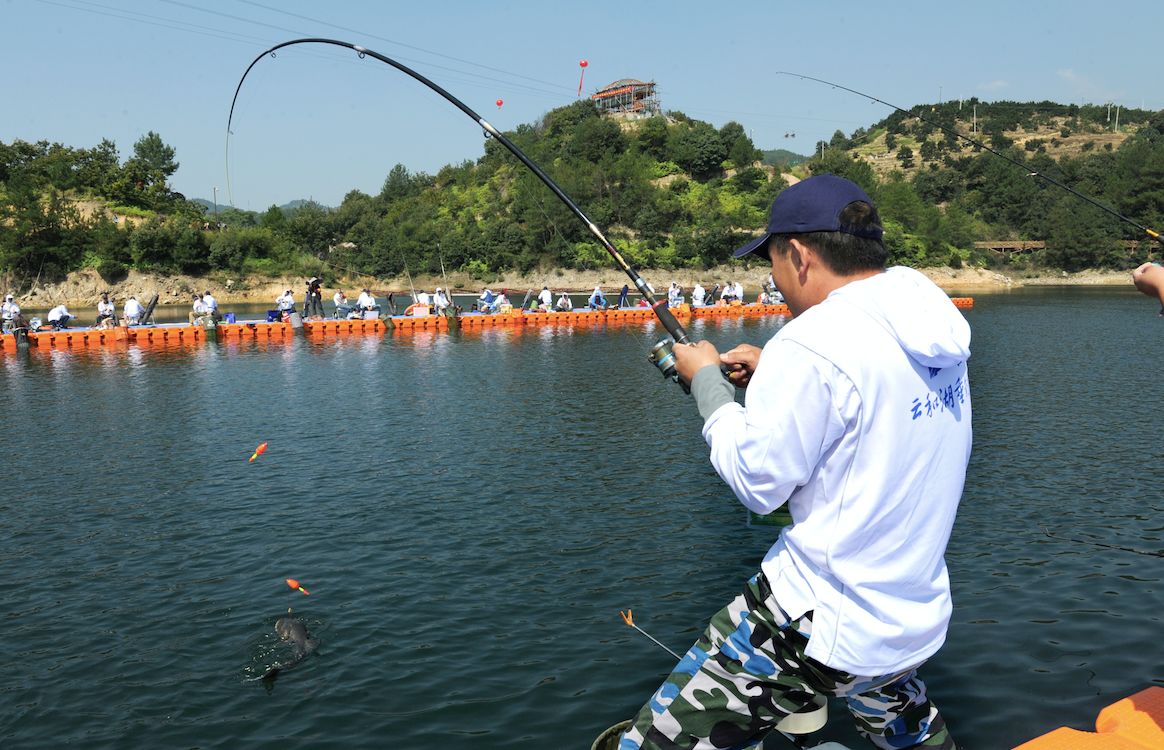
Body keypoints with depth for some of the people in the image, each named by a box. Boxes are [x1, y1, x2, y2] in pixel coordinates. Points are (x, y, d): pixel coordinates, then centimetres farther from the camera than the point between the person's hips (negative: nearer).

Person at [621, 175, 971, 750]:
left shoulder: (814, 344, -23)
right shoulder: (932, 327, 2)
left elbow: (756, 482, -15)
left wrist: (706, 381, -3)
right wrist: (773, 376, 11)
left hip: (819, 626, -9)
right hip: (915, 619, 9)